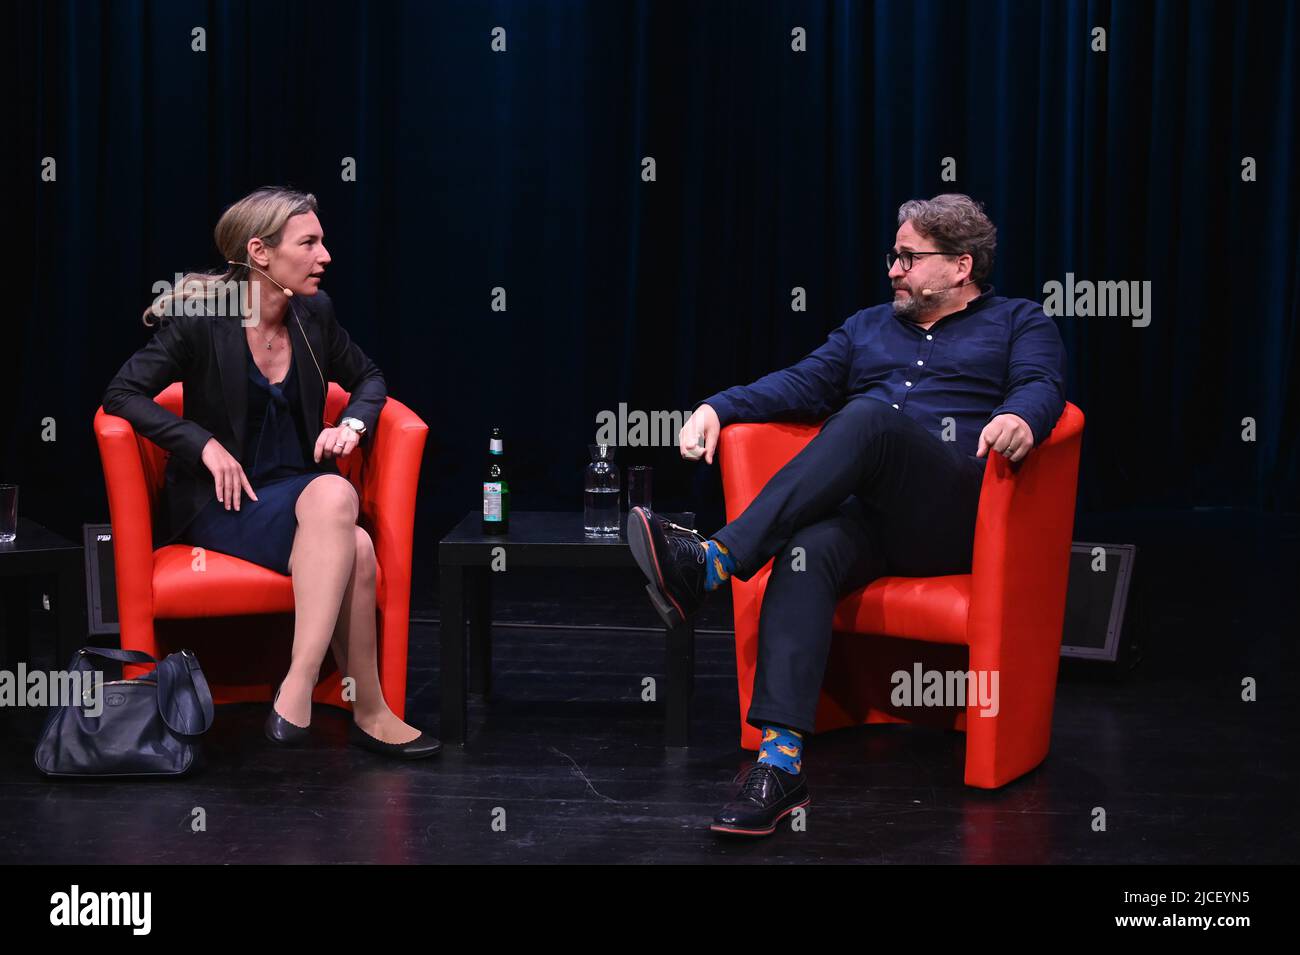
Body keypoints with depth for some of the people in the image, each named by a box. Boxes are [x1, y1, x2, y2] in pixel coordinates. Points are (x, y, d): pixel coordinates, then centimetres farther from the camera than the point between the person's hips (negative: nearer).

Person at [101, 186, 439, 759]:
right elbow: (122, 394, -11)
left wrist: (353, 422, -1)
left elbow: (367, 378, 21)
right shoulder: (201, 319, -10)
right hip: (219, 498, -5)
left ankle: (297, 693, -34)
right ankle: (368, 713, -26)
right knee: (354, 551, -34)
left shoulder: (314, 313, 5)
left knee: (335, 495, -36)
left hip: (297, 486, 5)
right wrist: (205, 444, -20)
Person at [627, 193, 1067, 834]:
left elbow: (1042, 387, -2)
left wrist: (1020, 418, -27)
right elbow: (802, 384, 18)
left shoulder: (1018, 323, 18)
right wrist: (720, 408, 0)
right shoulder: (868, 328, 31)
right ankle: (780, 761, -43)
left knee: (869, 416, -33)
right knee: (805, 554, -32)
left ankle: (711, 563, -45)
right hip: (868, 515, 4)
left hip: (958, 517, -4)